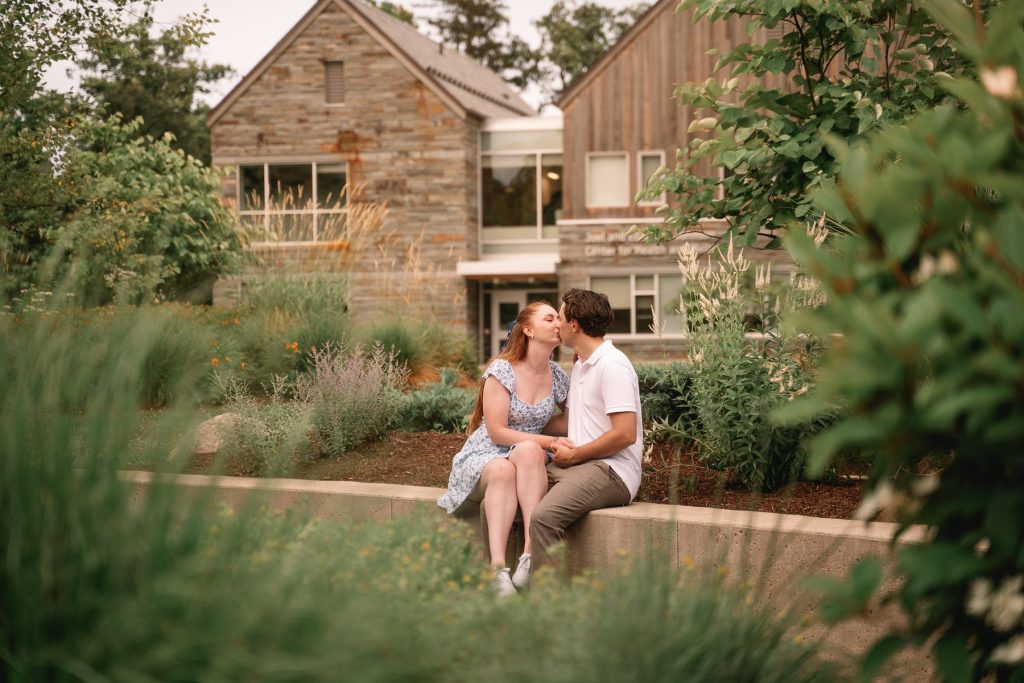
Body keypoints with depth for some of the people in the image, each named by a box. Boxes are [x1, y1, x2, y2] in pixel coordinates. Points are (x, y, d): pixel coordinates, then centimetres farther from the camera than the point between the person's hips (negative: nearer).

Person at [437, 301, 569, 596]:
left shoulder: (558, 377, 5)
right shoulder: (502, 370, -10)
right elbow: (497, 432, -13)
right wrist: (550, 442, -17)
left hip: (531, 456, 3)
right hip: (484, 457, -3)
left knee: (527, 452, -35)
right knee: (503, 471, -40)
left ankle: (531, 553, -45)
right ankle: (497, 566, -49)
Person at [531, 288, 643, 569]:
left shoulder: (612, 365, -11)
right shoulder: (581, 364, 20)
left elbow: (625, 434, -18)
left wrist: (573, 455, -10)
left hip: (610, 471, -9)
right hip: (573, 465, 10)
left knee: (543, 516, -33)